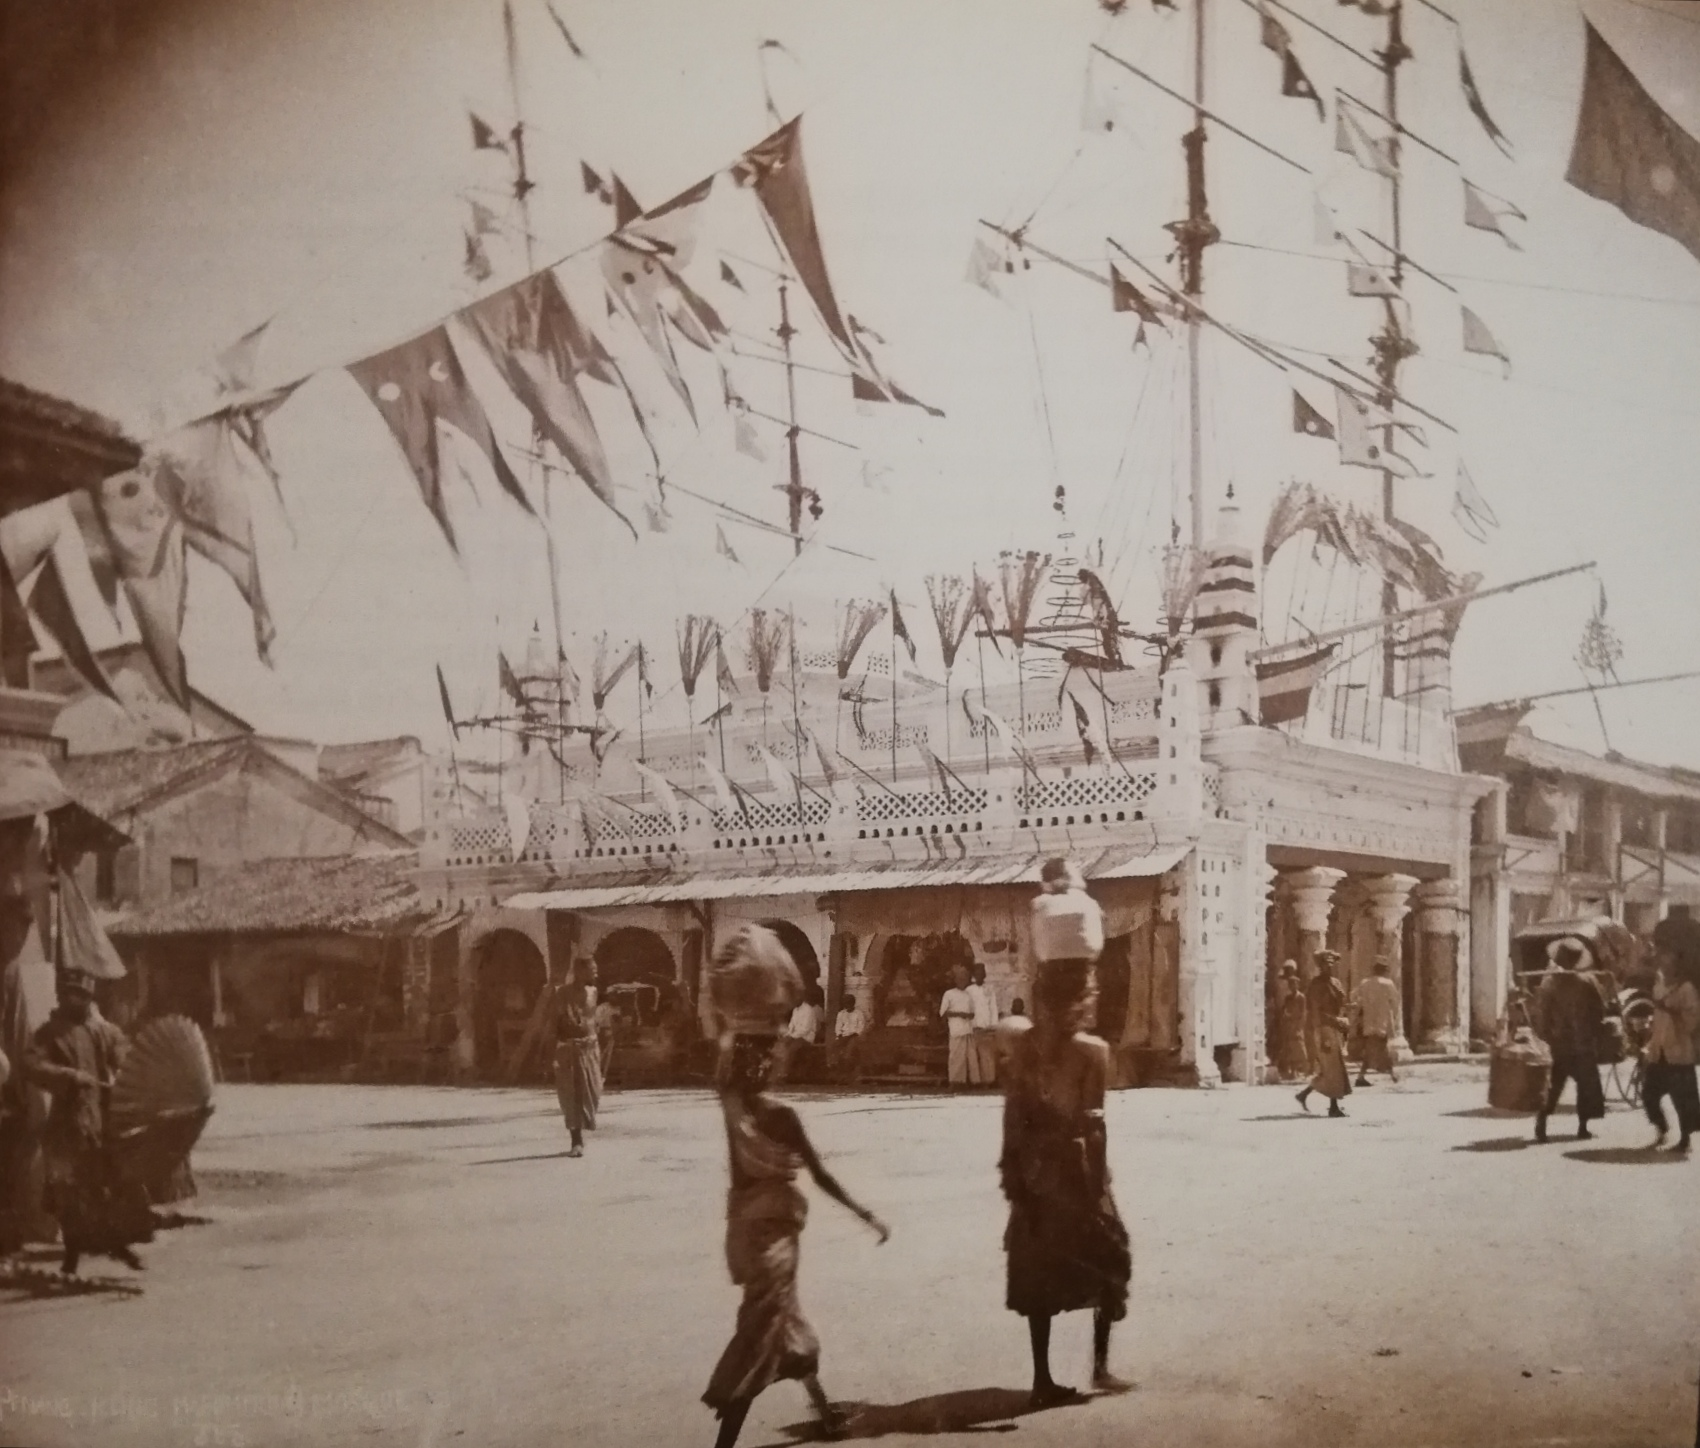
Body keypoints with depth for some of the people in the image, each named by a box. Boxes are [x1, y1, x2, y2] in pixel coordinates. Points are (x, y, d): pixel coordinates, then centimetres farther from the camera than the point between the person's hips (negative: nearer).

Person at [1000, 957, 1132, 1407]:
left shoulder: (1023, 1045, -2)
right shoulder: (1092, 1050, -13)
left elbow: (1013, 1118, 0)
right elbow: (1091, 1126, -14)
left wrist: (1013, 1175, 7)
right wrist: (1099, 1182, -6)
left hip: (1033, 1172, 4)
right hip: (1074, 1168, -4)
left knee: (1040, 1272, 11)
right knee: (1110, 1260, 15)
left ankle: (1043, 1378, 14)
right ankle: (1100, 1364, 12)